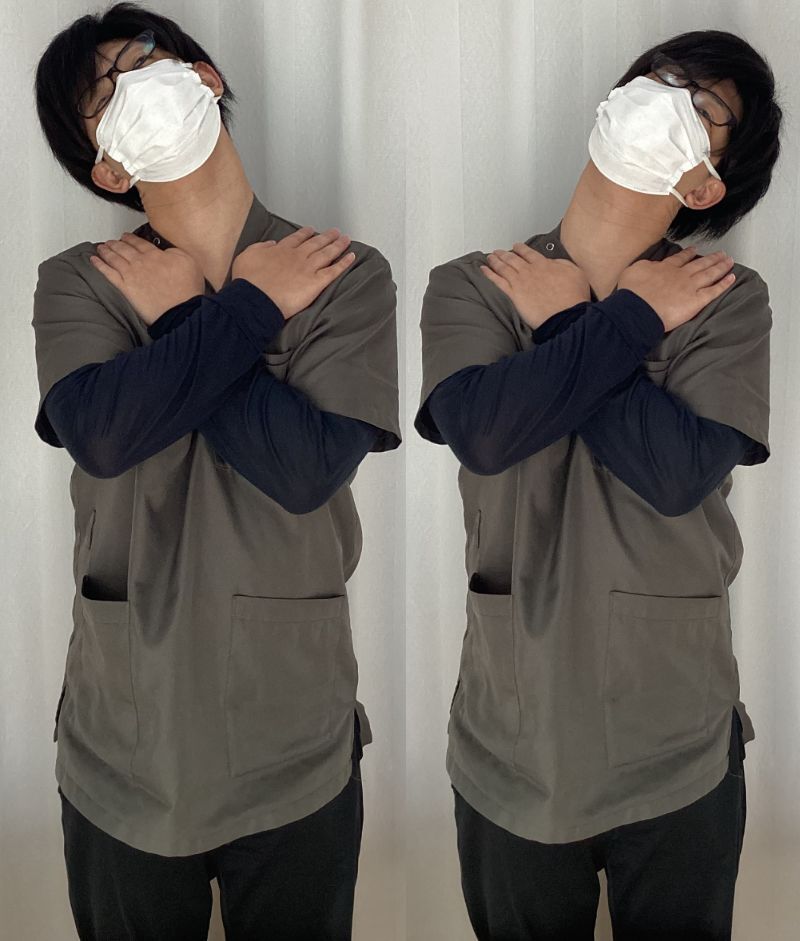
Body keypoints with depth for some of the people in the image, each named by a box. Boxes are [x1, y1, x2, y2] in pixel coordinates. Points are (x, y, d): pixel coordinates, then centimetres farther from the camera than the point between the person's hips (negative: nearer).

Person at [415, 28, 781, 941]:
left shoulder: (729, 299, -4)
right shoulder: (470, 286, -3)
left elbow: (681, 472, -19)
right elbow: (483, 431, -22)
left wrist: (564, 324, -13)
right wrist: (634, 318, -15)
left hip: (679, 754, 0)